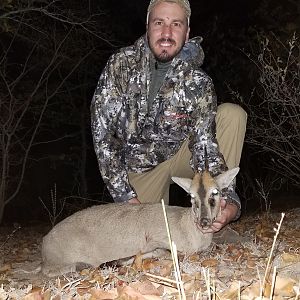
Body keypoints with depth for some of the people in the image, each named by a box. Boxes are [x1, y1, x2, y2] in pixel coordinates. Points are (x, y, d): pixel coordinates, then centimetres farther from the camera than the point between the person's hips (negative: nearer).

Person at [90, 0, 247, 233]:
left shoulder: (199, 83, -17)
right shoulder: (121, 65, -18)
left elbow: (205, 146, -22)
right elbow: (102, 133, -19)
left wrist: (230, 201, -40)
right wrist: (125, 196, -23)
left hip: (178, 156, 1)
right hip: (138, 168, -1)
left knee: (233, 114, -19)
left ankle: (217, 225, -17)